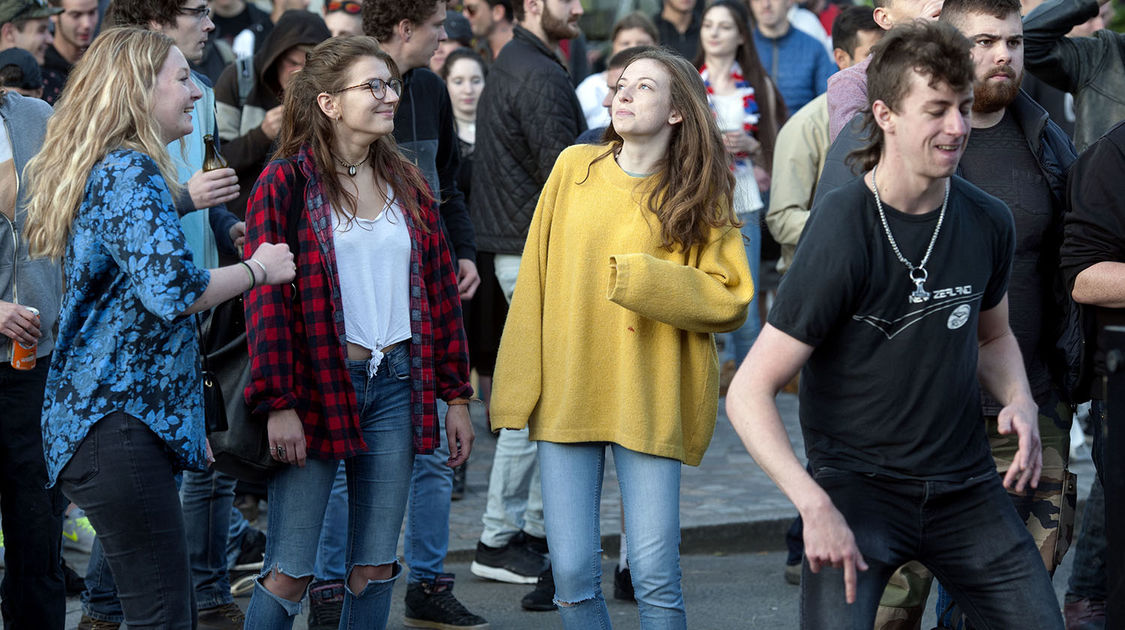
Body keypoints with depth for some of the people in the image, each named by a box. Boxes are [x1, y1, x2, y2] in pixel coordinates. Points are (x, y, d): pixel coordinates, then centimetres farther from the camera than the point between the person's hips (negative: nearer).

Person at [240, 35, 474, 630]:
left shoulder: (405, 182, 12)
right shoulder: (287, 182, -4)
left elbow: (439, 288, 14)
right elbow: (265, 297, -8)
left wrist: (456, 395, 10)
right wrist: (278, 404, -14)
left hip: (395, 384, 5)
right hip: (317, 385, -5)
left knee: (375, 568, 6)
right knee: (288, 573, -4)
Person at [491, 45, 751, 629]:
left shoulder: (699, 196, 0)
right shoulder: (574, 167, 6)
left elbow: (730, 300, -6)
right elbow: (535, 280, 8)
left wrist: (641, 280, -15)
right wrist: (520, 385, 4)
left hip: (648, 402, -2)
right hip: (566, 394, 2)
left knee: (654, 575, -6)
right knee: (572, 574, 1)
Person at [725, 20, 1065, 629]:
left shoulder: (987, 222, 1)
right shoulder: (841, 232, -16)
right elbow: (749, 392, -17)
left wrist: (1019, 401, 0)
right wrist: (814, 506, -29)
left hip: (966, 485, 5)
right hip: (856, 483, -5)